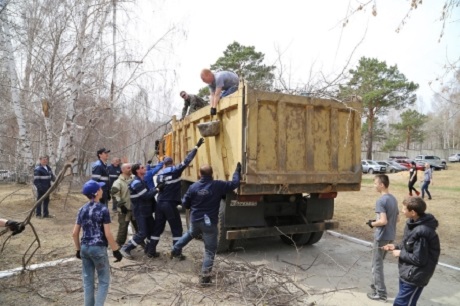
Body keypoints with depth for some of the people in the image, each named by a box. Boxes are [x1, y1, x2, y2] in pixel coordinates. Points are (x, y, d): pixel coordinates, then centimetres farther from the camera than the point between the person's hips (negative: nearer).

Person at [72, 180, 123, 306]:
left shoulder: (82, 210, 4)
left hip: (85, 248, 6)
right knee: (104, 281, 8)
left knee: (88, 281, 16)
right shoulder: (103, 209, -14)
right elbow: (108, 234, -15)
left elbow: (75, 233, 7)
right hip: (98, 248, -6)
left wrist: (78, 249, 20)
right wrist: (116, 250, -6)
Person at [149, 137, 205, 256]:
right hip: (170, 204, -6)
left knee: (158, 228, 16)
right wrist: (197, 146, -4)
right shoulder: (176, 170, -6)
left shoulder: (159, 174, 9)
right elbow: (187, 160, -7)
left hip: (160, 204, 6)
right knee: (176, 229, 5)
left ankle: (152, 250, 21)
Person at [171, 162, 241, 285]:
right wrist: (237, 170, 14)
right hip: (209, 222, -4)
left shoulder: (193, 187, -4)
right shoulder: (218, 185, -12)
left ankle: (176, 250, 48)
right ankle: (205, 276, 5)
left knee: (190, 234, 37)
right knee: (210, 249, 7)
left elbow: (185, 203, 3)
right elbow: (235, 183, -3)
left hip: (195, 220, 4)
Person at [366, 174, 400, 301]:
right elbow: (397, 218, 14)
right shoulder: (394, 199, 7)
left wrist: (372, 223, -8)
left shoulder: (380, 201, -20)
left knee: (377, 265, 5)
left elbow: (383, 221, -27)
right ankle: (376, 285, 33)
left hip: (381, 237, -9)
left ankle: (381, 293, 12)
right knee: (379, 262, 22)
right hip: (391, 236, 9)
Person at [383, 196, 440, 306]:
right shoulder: (413, 223, 1)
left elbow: (419, 259, -25)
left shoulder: (421, 232, -30)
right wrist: (396, 247, 4)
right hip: (407, 273, 9)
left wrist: (400, 254, -14)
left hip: (414, 277, -9)